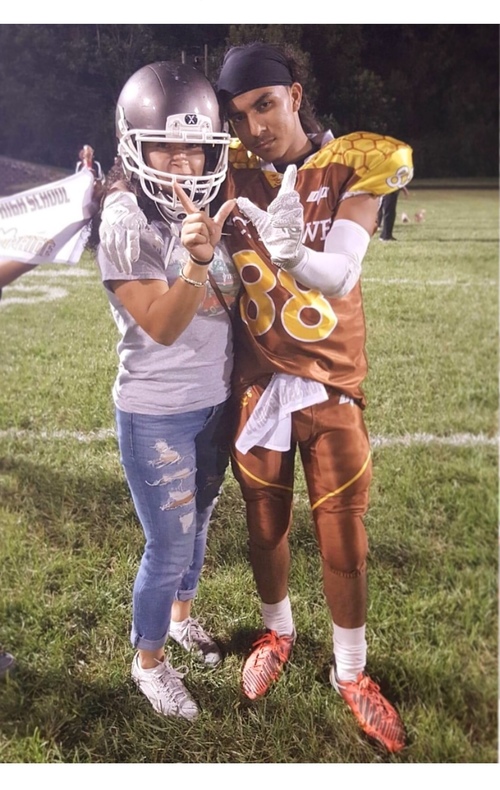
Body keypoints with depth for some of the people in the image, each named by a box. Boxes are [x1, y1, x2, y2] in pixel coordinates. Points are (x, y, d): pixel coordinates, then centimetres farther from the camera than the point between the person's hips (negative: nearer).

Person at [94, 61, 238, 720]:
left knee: (197, 524, 22)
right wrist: (198, 258, -37)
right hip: (157, 416, -6)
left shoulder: (209, 209, 2)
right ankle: (148, 660, 30)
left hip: (214, 402, 7)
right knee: (169, 548, 5)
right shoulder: (126, 222, -18)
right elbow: (162, 328, -25)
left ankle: (181, 616, 48)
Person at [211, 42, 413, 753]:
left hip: (331, 384, -1)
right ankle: (278, 631, 44)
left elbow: (340, 274, -19)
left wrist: (281, 245, -39)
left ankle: (350, 671, 31)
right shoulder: (236, 174, -2)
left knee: (344, 535, 7)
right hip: (258, 382, 1)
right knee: (265, 524, 15)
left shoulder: (354, 167, -7)